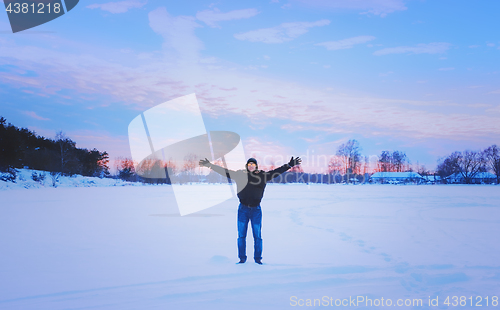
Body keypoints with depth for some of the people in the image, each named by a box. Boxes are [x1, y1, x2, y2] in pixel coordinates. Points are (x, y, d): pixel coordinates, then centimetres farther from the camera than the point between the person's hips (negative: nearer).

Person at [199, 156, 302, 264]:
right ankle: (242, 258, 17)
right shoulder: (240, 175, 3)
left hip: (256, 210, 0)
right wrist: (209, 165, 2)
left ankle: (258, 258, 16)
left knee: (257, 236, 4)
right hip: (243, 209, 1)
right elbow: (224, 171, 5)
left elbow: (277, 171, 4)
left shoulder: (263, 175, 3)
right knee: (241, 236, 6)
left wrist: (289, 165, -1)